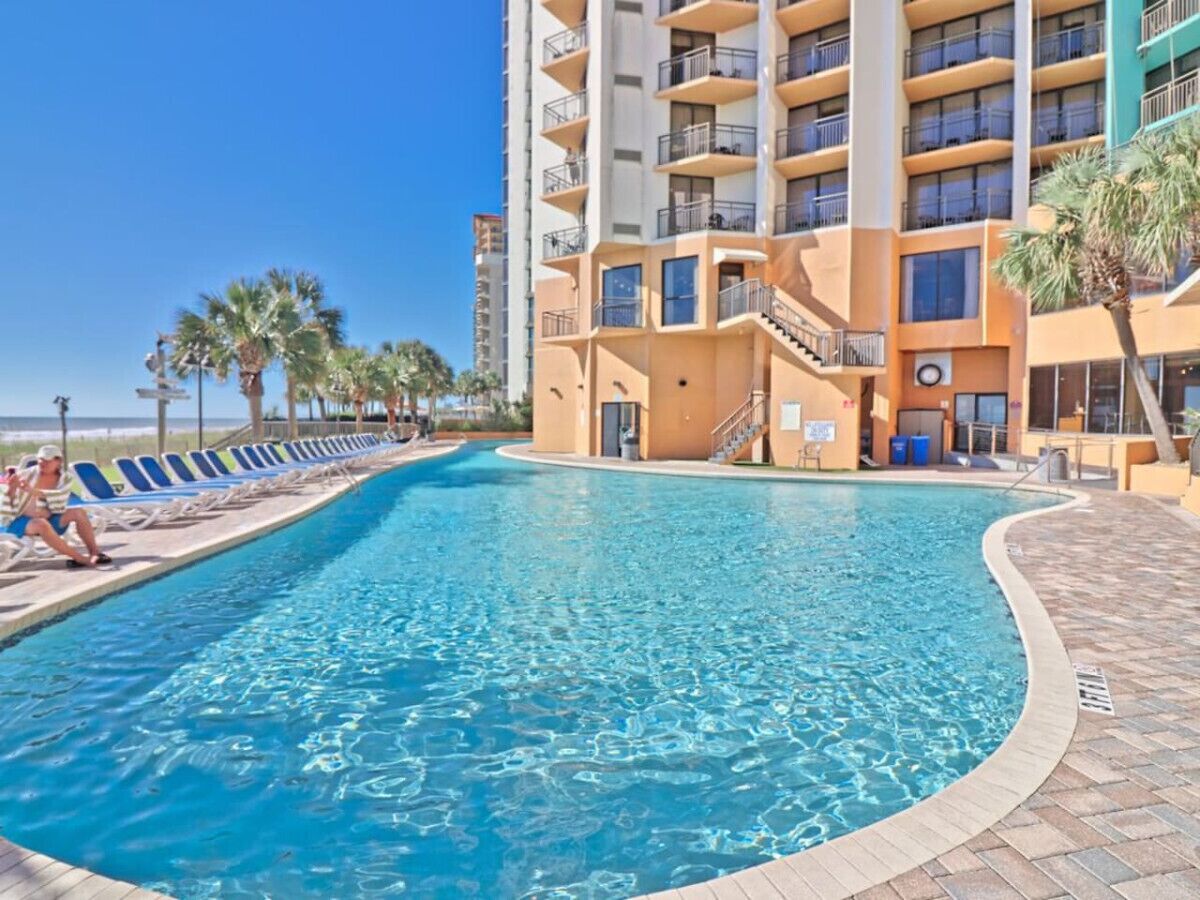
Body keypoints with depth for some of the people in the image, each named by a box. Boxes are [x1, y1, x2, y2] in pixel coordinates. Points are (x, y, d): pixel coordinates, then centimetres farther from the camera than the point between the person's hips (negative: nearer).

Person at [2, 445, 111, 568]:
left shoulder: (62, 479, -2)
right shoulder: (26, 476, -9)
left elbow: (59, 502, -24)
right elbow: (11, 509, -11)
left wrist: (33, 491, -36)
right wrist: (10, 489, -28)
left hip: (48, 521, 4)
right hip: (20, 522, -4)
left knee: (78, 512, -19)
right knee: (41, 524, -36)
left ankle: (94, 553, -21)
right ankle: (81, 559, -39)